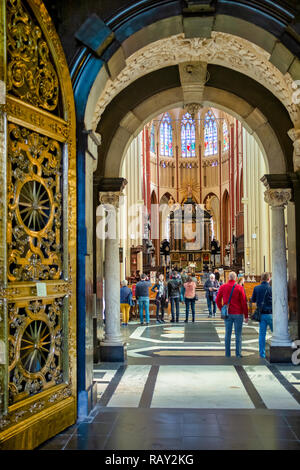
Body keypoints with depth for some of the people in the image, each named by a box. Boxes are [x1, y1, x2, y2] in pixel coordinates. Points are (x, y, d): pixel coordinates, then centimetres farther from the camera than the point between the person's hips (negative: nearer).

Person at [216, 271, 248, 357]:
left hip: (227, 314, 2)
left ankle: (227, 354, 10)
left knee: (227, 334, 8)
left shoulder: (222, 287, 0)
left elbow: (217, 300, 4)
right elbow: (244, 302, -7)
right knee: (238, 334, 5)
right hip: (238, 314, -2)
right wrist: (246, 315, -2)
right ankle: (238, 354, 6)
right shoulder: (239, 288, -8)